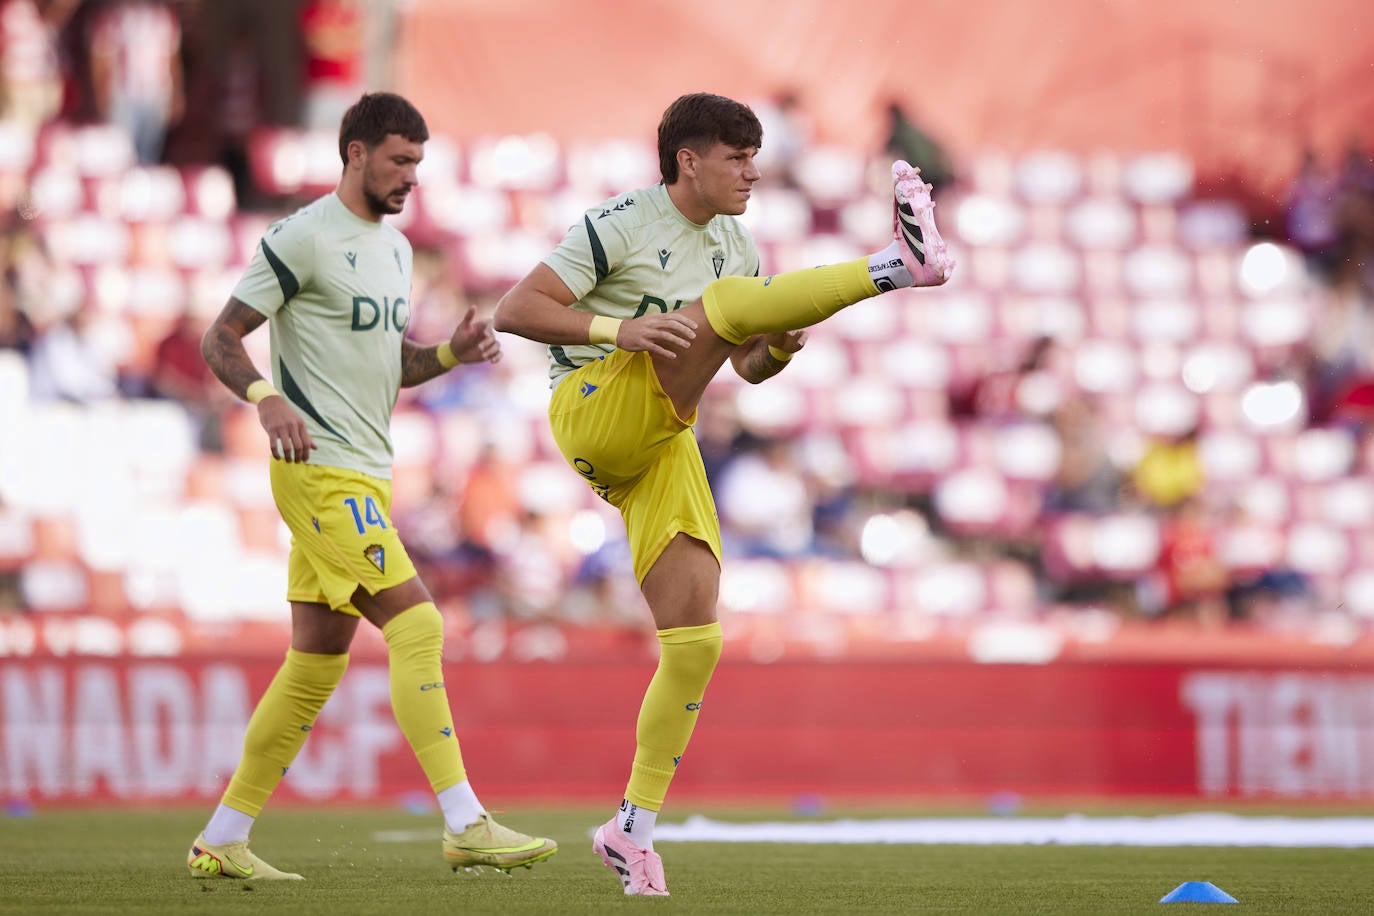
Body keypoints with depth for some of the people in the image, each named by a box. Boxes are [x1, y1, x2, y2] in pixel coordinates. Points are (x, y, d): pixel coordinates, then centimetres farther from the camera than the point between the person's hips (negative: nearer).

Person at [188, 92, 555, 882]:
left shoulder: (395, 247, 18)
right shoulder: (303, 238, -9)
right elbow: (221, 338, -8)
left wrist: (451, 354, 7)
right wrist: (266, 397, -26)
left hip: (366, 475, 9)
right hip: (322, 470, -9)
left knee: (317, 663, 10)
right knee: (416, 625, -17)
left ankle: (222, 841, 16)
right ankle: (466, 827, -19)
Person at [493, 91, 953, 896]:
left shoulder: (734, 244, 15)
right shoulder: (621, 224, -6)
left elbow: (748, 365, 22)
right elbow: (515, 311, -11)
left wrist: (778, 349, -3)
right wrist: (619, 330, -24)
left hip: (663, 448, 7)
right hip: (592, 409, -7)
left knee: (696, 644, -3)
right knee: (723, 300, -23)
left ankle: (634, 830, 5)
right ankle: (899, 264, -34)